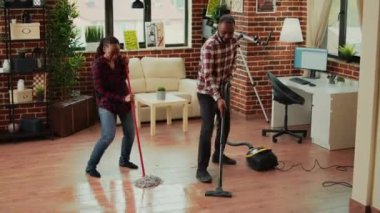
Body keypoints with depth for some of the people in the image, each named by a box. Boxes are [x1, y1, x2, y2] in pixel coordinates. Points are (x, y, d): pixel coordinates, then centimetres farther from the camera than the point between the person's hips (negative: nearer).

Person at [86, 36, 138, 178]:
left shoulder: (119, 59, -2)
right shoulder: (98, 65, -20)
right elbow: (101, 90, -22)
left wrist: (125, 66, -6)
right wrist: (122, 98, -28)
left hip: (124, 100, 6)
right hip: (107, 103, -6)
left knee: (130, 133, 11)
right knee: (108, 136, -18)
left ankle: (124, 160, 35)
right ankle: (91, 166, -4)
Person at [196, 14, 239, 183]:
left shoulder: (233, 42, -3)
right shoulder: (209, 46, -26)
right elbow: (207, 76, -30)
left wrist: (226, 81, -1)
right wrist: (217, 98, -38)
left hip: (222, 89, 7)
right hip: (206, 92, -7)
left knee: (225, 124, 17)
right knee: (207, 129, -14)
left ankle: (218, 155, 38)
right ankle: (201, 169, -11)